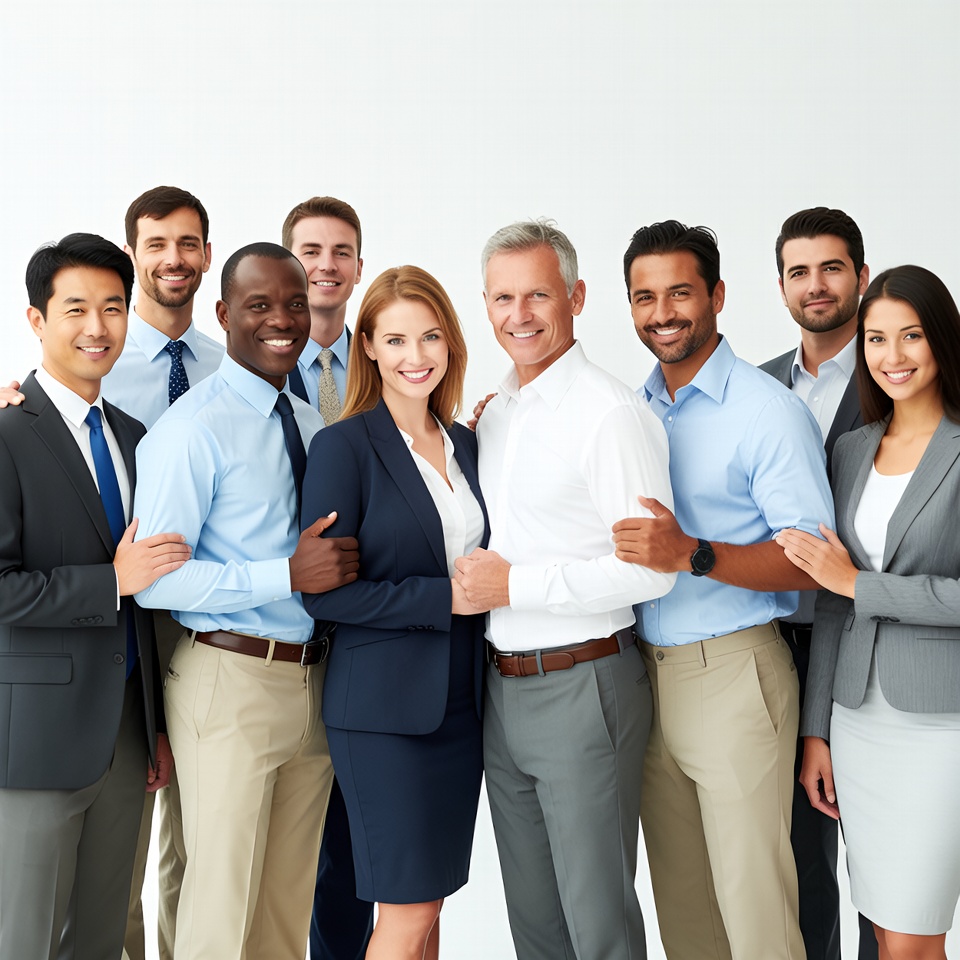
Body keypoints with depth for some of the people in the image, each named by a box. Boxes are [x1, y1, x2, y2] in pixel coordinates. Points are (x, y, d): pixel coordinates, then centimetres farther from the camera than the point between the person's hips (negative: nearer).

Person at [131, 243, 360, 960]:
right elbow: (152, 576, -20)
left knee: (291, 898, 17)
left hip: (312, 683, 7)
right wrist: (288, 575, -24)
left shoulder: (314, 426, 12)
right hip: (230, 684, -7)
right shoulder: (192, 427, -12)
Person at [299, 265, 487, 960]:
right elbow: (322, 592, -14)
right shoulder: (344, 446, -9)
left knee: (431, 900, 13)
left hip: (461, 700, 6)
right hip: (385, 705, -6)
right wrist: (444, 597, -17)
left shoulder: (464, 445, 10)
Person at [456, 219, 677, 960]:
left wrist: (514, 585, -18)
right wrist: (471, 579, 4)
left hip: (584, 690, -8)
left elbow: (650, 571, -20)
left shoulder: (611, 413, -14)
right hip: (502, 690, 8)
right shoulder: (494, 413, 11)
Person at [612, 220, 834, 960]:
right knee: (679, 894, 17)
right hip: (646, 670, 6)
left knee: (752, 898, 1)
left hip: (732, 675, -6)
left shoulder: (769, 411, -10)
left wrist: (693, 555, -29)